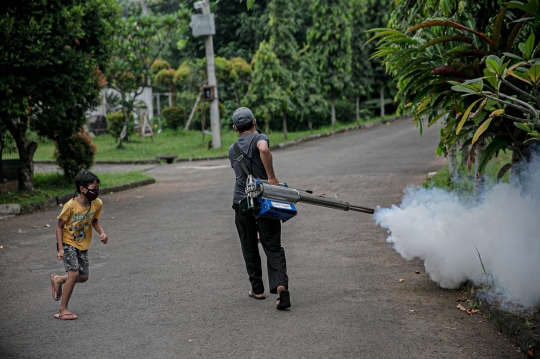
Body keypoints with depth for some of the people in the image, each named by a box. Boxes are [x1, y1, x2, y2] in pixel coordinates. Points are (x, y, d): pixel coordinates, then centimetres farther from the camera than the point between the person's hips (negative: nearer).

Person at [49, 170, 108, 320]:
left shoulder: (97, 204, -11)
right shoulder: (71, 205, -25)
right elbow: (59, 226, -14)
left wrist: (102, 233, -12)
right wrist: (60, 249, -19)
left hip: (83, 245, 6)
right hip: (68, 242, -6)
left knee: (83, 277, 7)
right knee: (74, 273, -18)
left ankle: (58, 280, 35)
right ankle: (63, 309, -6)